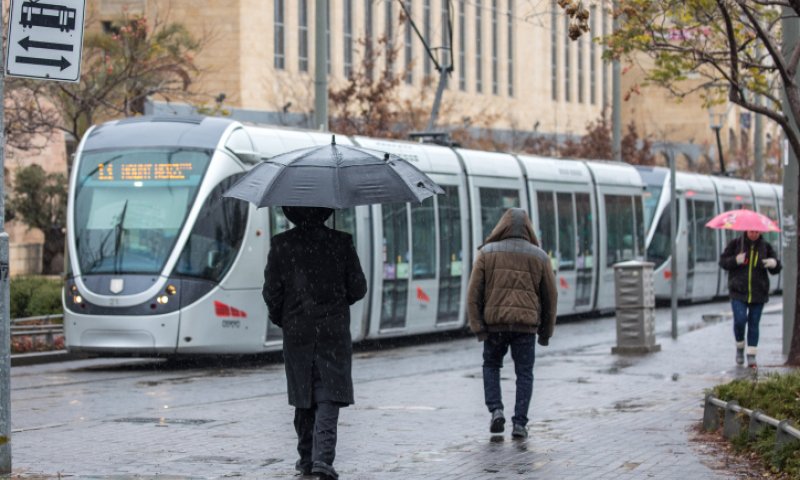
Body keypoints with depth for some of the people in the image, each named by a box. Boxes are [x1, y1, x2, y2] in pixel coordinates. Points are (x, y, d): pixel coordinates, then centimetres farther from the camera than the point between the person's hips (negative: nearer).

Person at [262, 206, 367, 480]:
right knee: (329, 395, -2)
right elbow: (358, 289, 1)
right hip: (334, 331, -1)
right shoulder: (341, 243, -3)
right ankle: (323, 457, -18)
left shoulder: (281, 245, -3)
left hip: (296, 332, 1)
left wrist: (279, 318, 17)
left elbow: (272, 291, -2)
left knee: (303, 397, 13)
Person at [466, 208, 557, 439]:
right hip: (526, 324, 0)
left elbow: (474, 292, -3)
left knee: (491, 366, 19)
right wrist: (546, 331, 17)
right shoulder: (539, 257, 6)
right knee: (524, 373, 8)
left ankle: (496, 410, 2)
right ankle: (519, 424, 1)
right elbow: (550, 296, 9)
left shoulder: (487, 253, 3)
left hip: (495, 323, 0)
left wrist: (477, 326, -3)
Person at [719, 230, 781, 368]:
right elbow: (723, 261, 1)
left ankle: (751, 355, 10)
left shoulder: (765, 246, 4)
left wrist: (774, 263, -18)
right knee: (740, 320, -13)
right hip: (739, 291, -1)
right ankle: (739, 347, 12)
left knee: (754, 323, 4)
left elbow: (776, 269, 7)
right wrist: (735, 260, -19)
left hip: (758, 293, 1)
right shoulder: (735, 244, 1)